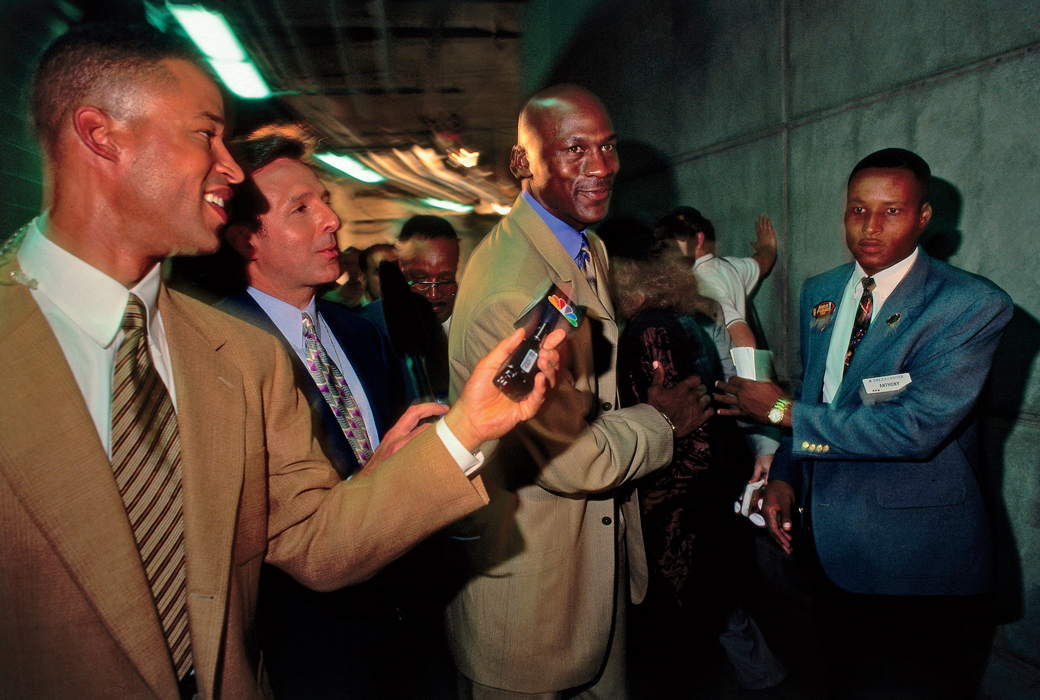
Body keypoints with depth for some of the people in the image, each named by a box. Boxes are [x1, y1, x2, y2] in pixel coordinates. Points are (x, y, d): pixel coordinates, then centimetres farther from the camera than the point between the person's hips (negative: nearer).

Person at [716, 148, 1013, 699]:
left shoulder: (974, 306, -16)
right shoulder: (819, 293, 4)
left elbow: (917, 426, -26)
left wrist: (783, 410, -20)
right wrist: (785, 474, -1)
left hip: (913, 557, -6)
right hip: (832, 540, 6)